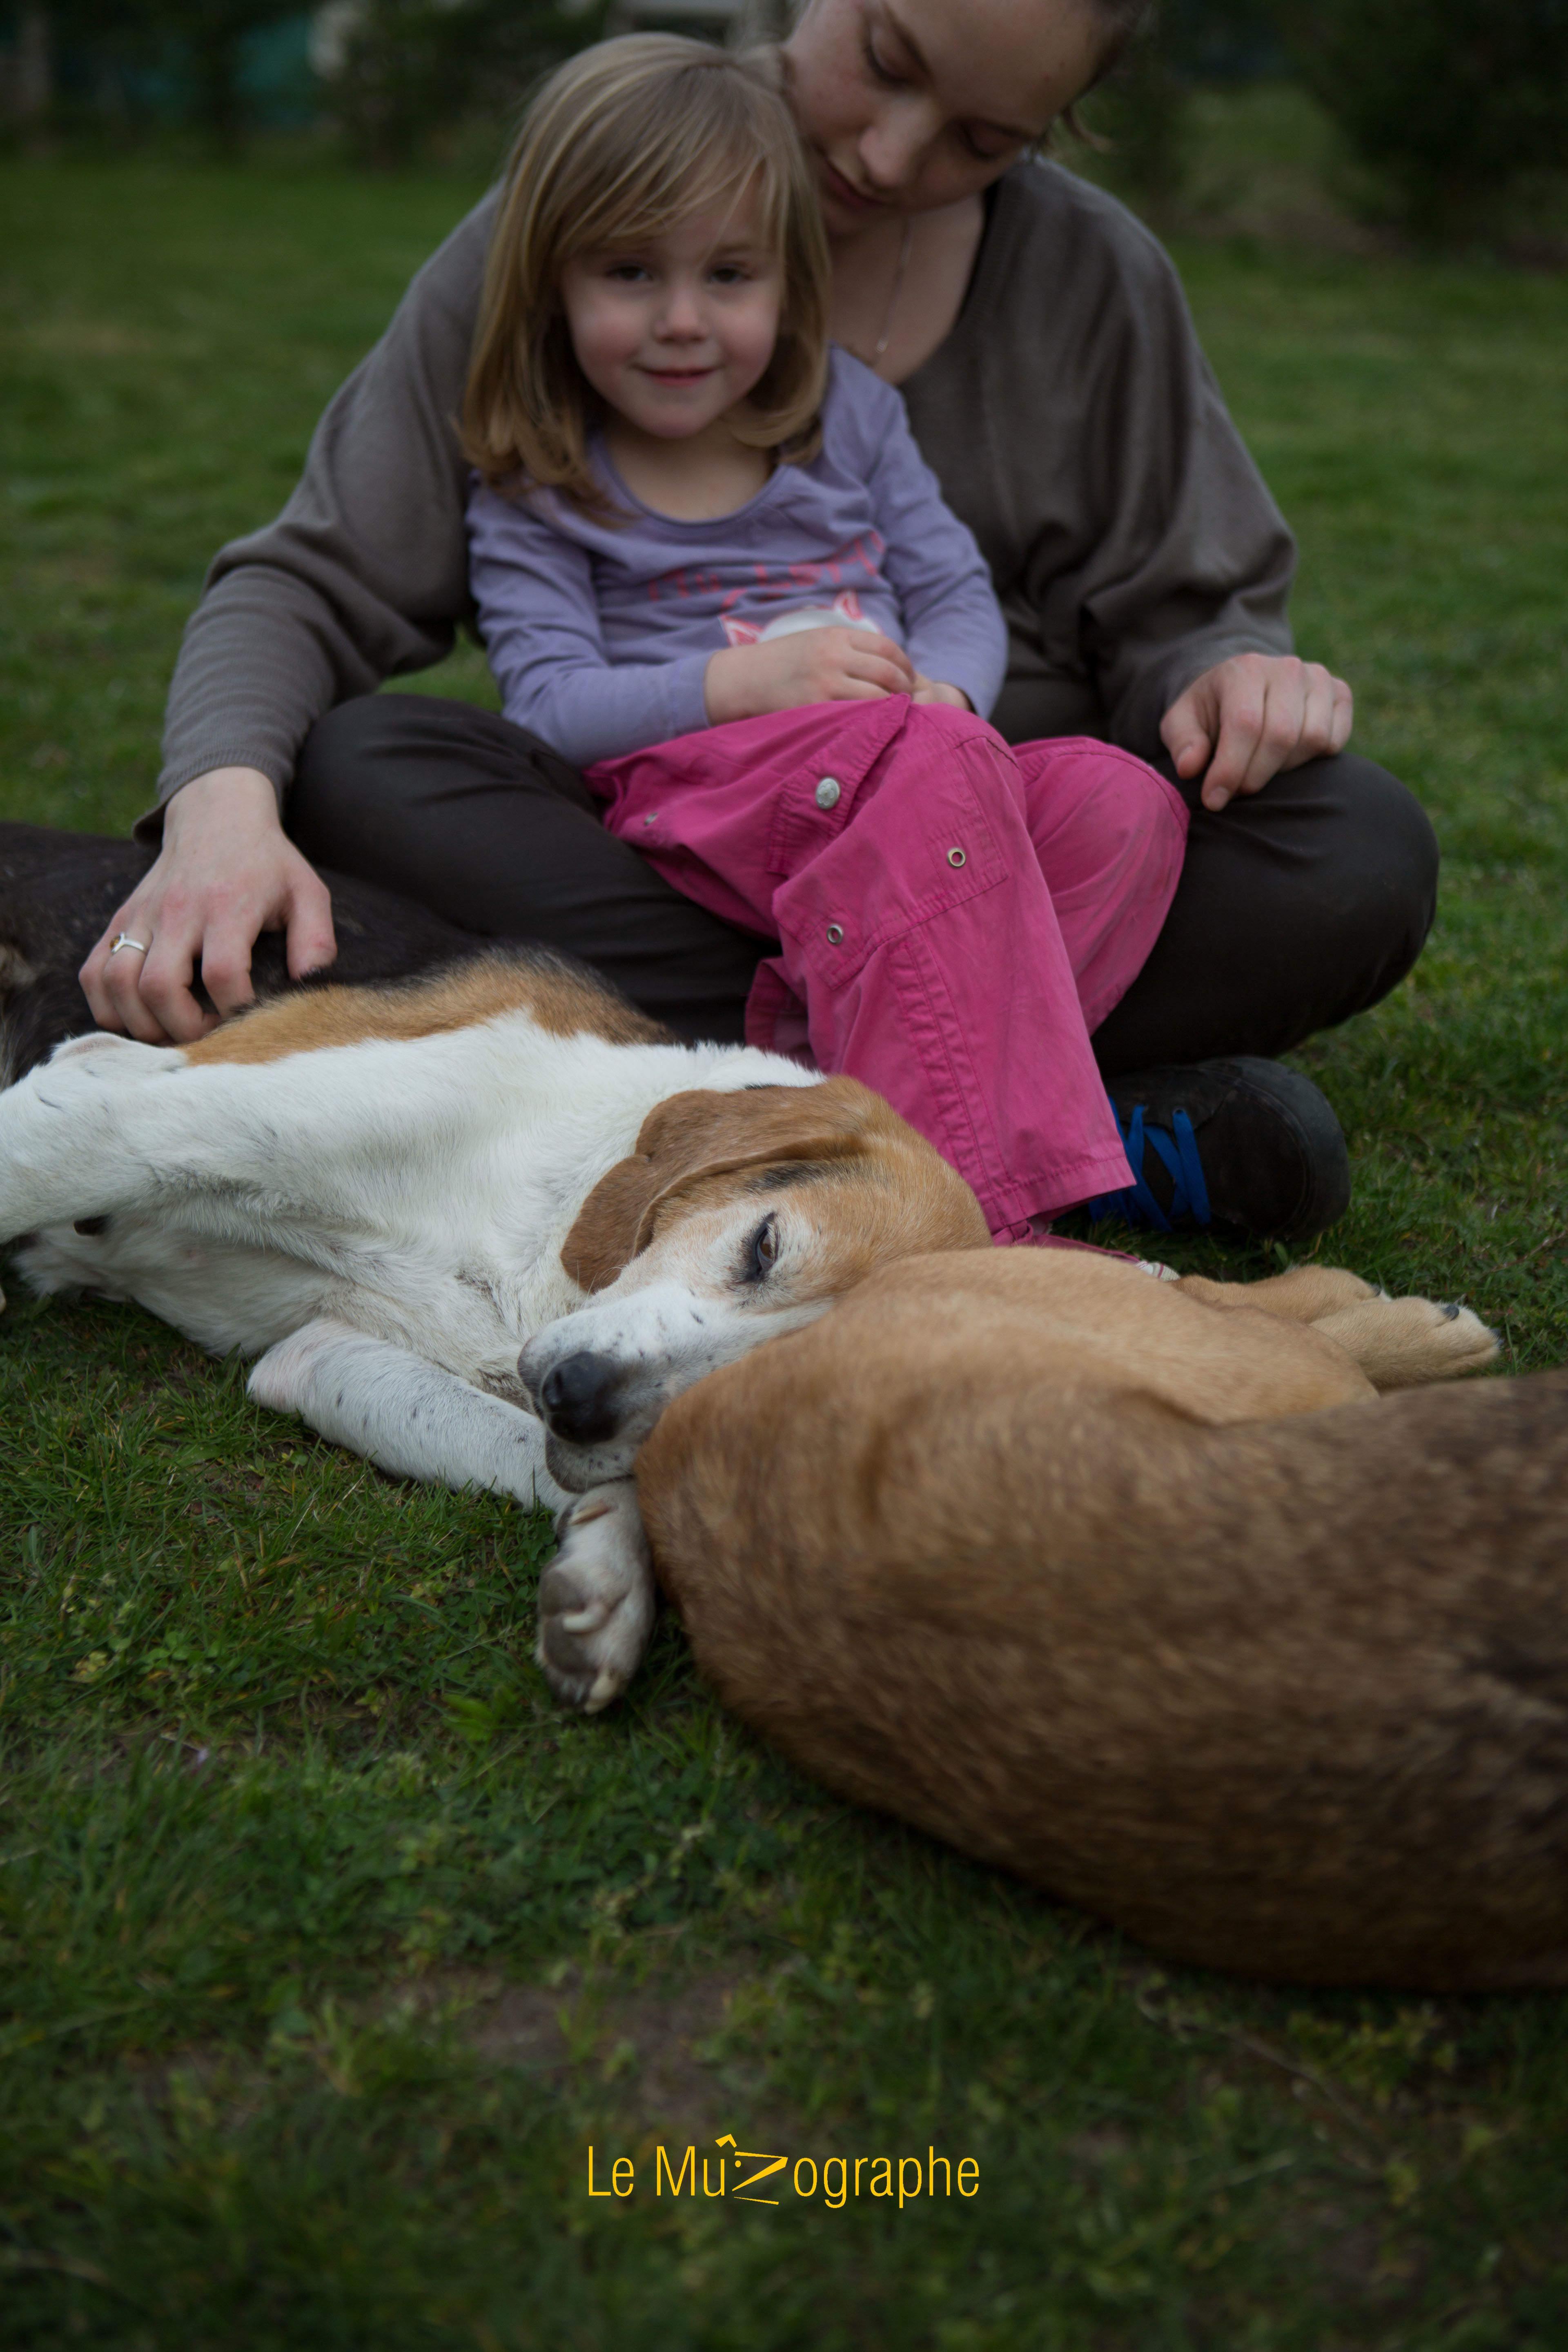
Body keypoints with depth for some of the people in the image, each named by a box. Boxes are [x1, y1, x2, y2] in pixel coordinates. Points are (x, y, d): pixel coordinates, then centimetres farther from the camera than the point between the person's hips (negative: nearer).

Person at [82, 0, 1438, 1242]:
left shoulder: (1094, 273, 2)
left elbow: (1169, 615, 6)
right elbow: (314, 583, -8)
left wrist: (1225, 677, -20)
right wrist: (223, 801, -30)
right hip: (657, 865, 0)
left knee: (1363, 857, -24)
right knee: (350, 766, -31)